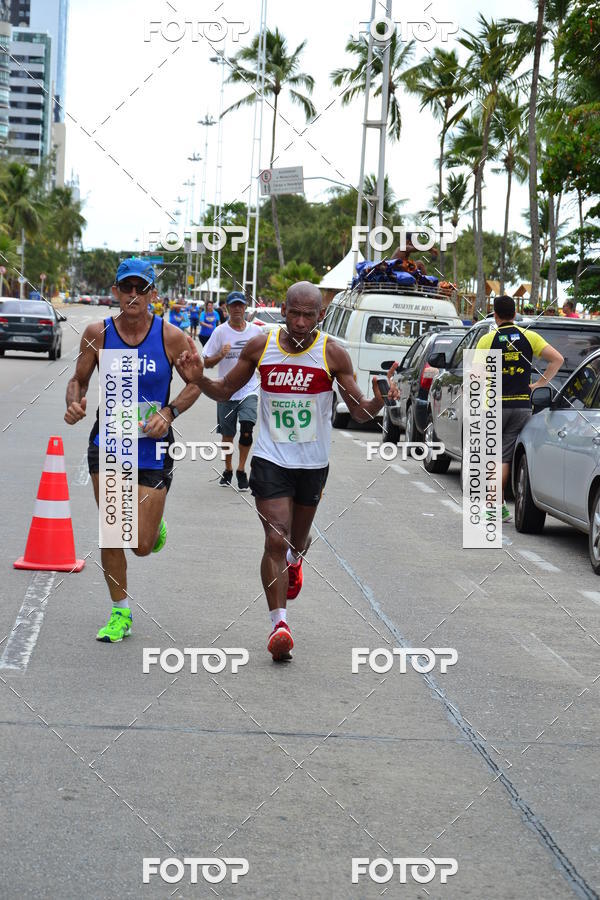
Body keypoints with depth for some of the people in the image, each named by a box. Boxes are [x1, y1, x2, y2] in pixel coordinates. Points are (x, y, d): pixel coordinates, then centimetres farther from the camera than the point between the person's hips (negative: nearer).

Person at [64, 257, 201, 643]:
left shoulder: (170, 337, -9)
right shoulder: (97, 333, -5)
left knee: (142, 546, 1)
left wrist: (169, 413, -14)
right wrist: (75, 403, -15)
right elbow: (79, 380, 7)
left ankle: (155, 523, 39)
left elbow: (196, 383, 2)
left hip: (152, 449, -1)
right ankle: (120, 613, 15)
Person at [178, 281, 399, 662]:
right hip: (271, 458, -1)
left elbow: (360, 412, -3)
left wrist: (378, 401, -25)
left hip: (314, 462, 1)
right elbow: (225, 391, 7)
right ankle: (279, 622, -9)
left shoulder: (333, 354, -8)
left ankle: (294, 561, 56)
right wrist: (199, 379, -13)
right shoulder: (260, 347, -4)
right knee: (276, 539, -14)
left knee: (298, 541, 18)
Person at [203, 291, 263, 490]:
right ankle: (228, 470, 31)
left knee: (247, 429, -18)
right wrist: (220, 355, -21)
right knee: (227, 434, 10)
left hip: (249, 390, 0)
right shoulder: (220, 332, -3)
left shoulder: (256, 331, 3)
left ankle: (241, 470, -3)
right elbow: (206, 363, -4)